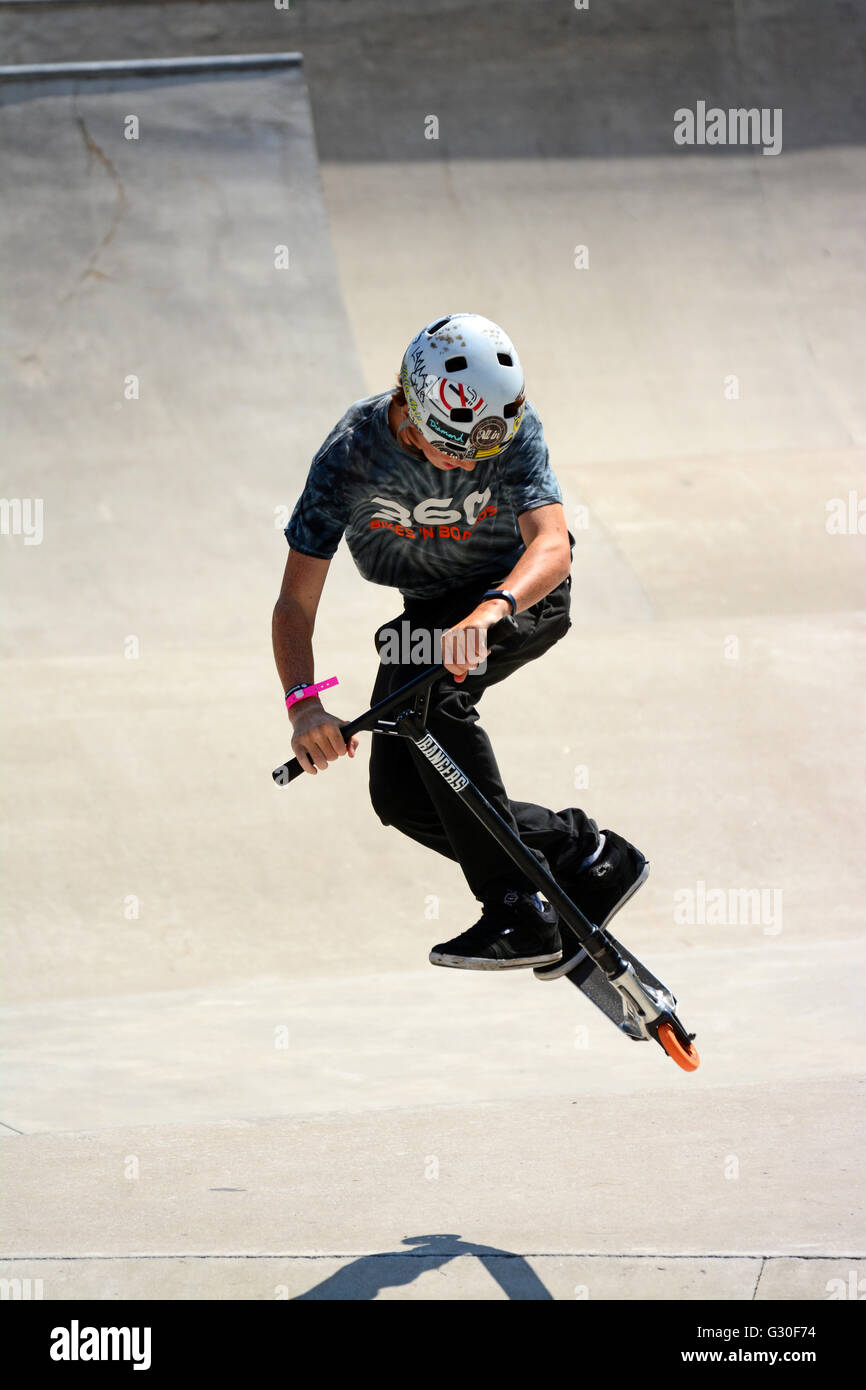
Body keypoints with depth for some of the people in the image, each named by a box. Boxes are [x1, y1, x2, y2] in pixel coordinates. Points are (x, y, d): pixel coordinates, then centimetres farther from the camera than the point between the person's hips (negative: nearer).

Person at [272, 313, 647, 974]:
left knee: (428, 687, -33)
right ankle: (584, 856, 5)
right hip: (429, 606, 4)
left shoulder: (514, 428, -29)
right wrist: (304, 702, -43)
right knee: (400, 796, -10)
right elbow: (295, 603, -26)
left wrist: (489, 611, -61)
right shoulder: (353, 453, -26)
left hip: (524, 594, -4)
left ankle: (520, 915, -31)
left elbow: (551, 544, -41)